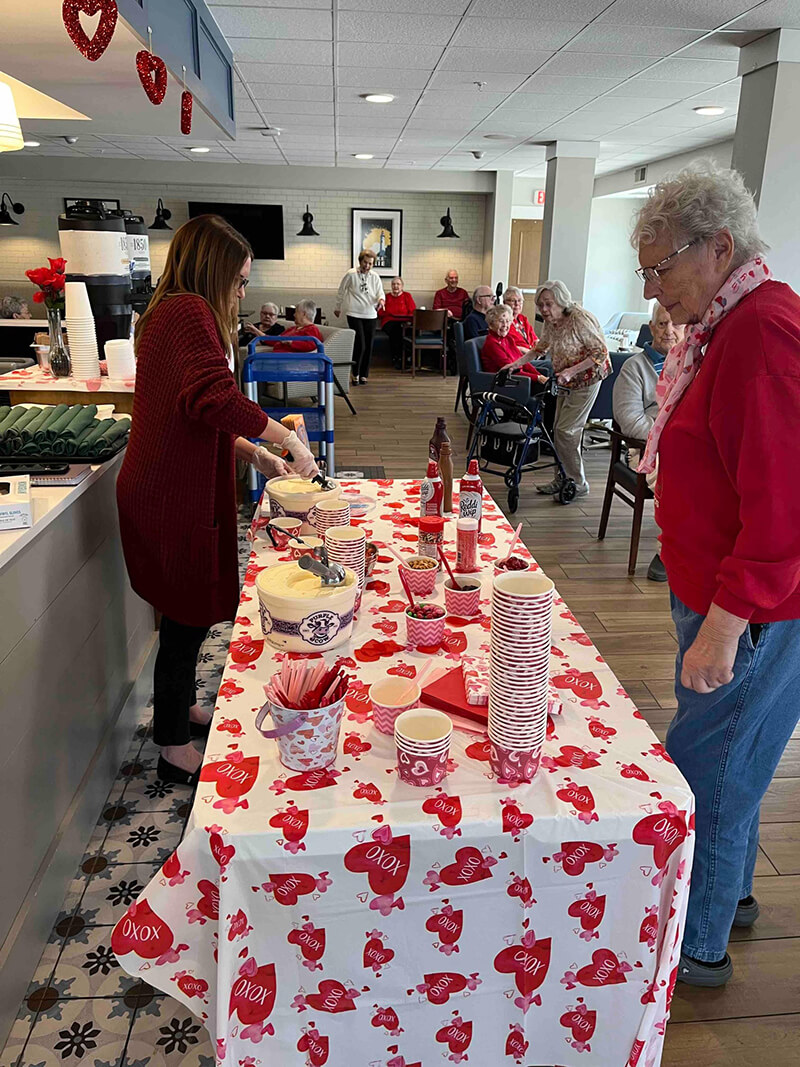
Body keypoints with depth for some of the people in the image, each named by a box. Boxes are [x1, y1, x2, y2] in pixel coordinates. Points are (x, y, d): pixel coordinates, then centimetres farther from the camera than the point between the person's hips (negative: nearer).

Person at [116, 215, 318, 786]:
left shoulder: (168, 312, 16)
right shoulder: (189, 311, -17)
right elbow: (214, 396, -34)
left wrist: (254, 453, 10)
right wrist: (289, 438, -25)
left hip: (167, 489, 10)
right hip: (175, 499, -10)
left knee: (190, 613, 22)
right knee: (188, 619, 4)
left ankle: (184, 710, 42)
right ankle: (175, 749, 21)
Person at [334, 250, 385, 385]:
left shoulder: (375, 277, 7)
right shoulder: (351, 274, -3)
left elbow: (380, 292, 6)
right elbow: (341, 291, 7)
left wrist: (381, 299, -18)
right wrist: (338, 307, 14)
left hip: (370, 315, 4)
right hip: (354, 314, -4)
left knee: (368, 347, 6)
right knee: (360, 345, -12)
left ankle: (364, 375, 18)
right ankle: (355, 374, 5)